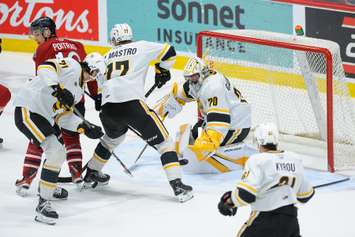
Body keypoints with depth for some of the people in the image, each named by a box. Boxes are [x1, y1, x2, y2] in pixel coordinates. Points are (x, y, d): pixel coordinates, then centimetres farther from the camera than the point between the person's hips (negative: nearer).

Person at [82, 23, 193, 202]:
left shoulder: (108, 56, 27)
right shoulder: (141, 47, 15)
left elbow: (99, 83, 30)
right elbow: (168, 52, 12)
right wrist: (162, 71, 29)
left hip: (108, 108, 5)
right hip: (132, 103, -5)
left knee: (113, 137, 36)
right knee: (163, 140, 3)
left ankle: (90, 174, 47)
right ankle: (178, 186, -10)